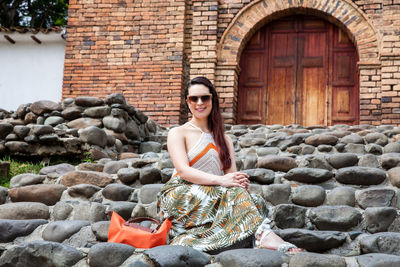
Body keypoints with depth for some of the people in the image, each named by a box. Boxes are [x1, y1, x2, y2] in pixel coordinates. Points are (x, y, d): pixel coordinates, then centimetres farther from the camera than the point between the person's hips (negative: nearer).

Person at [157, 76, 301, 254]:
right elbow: (183, 170, -12)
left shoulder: (223, 139, 22)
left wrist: (242, 181, -17)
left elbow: (232, 174, 10)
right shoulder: (178, 133, 6)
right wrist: (220, 180, -27)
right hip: (180, 195, -4)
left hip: (214, 195, 5)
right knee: (235, 193, -33)